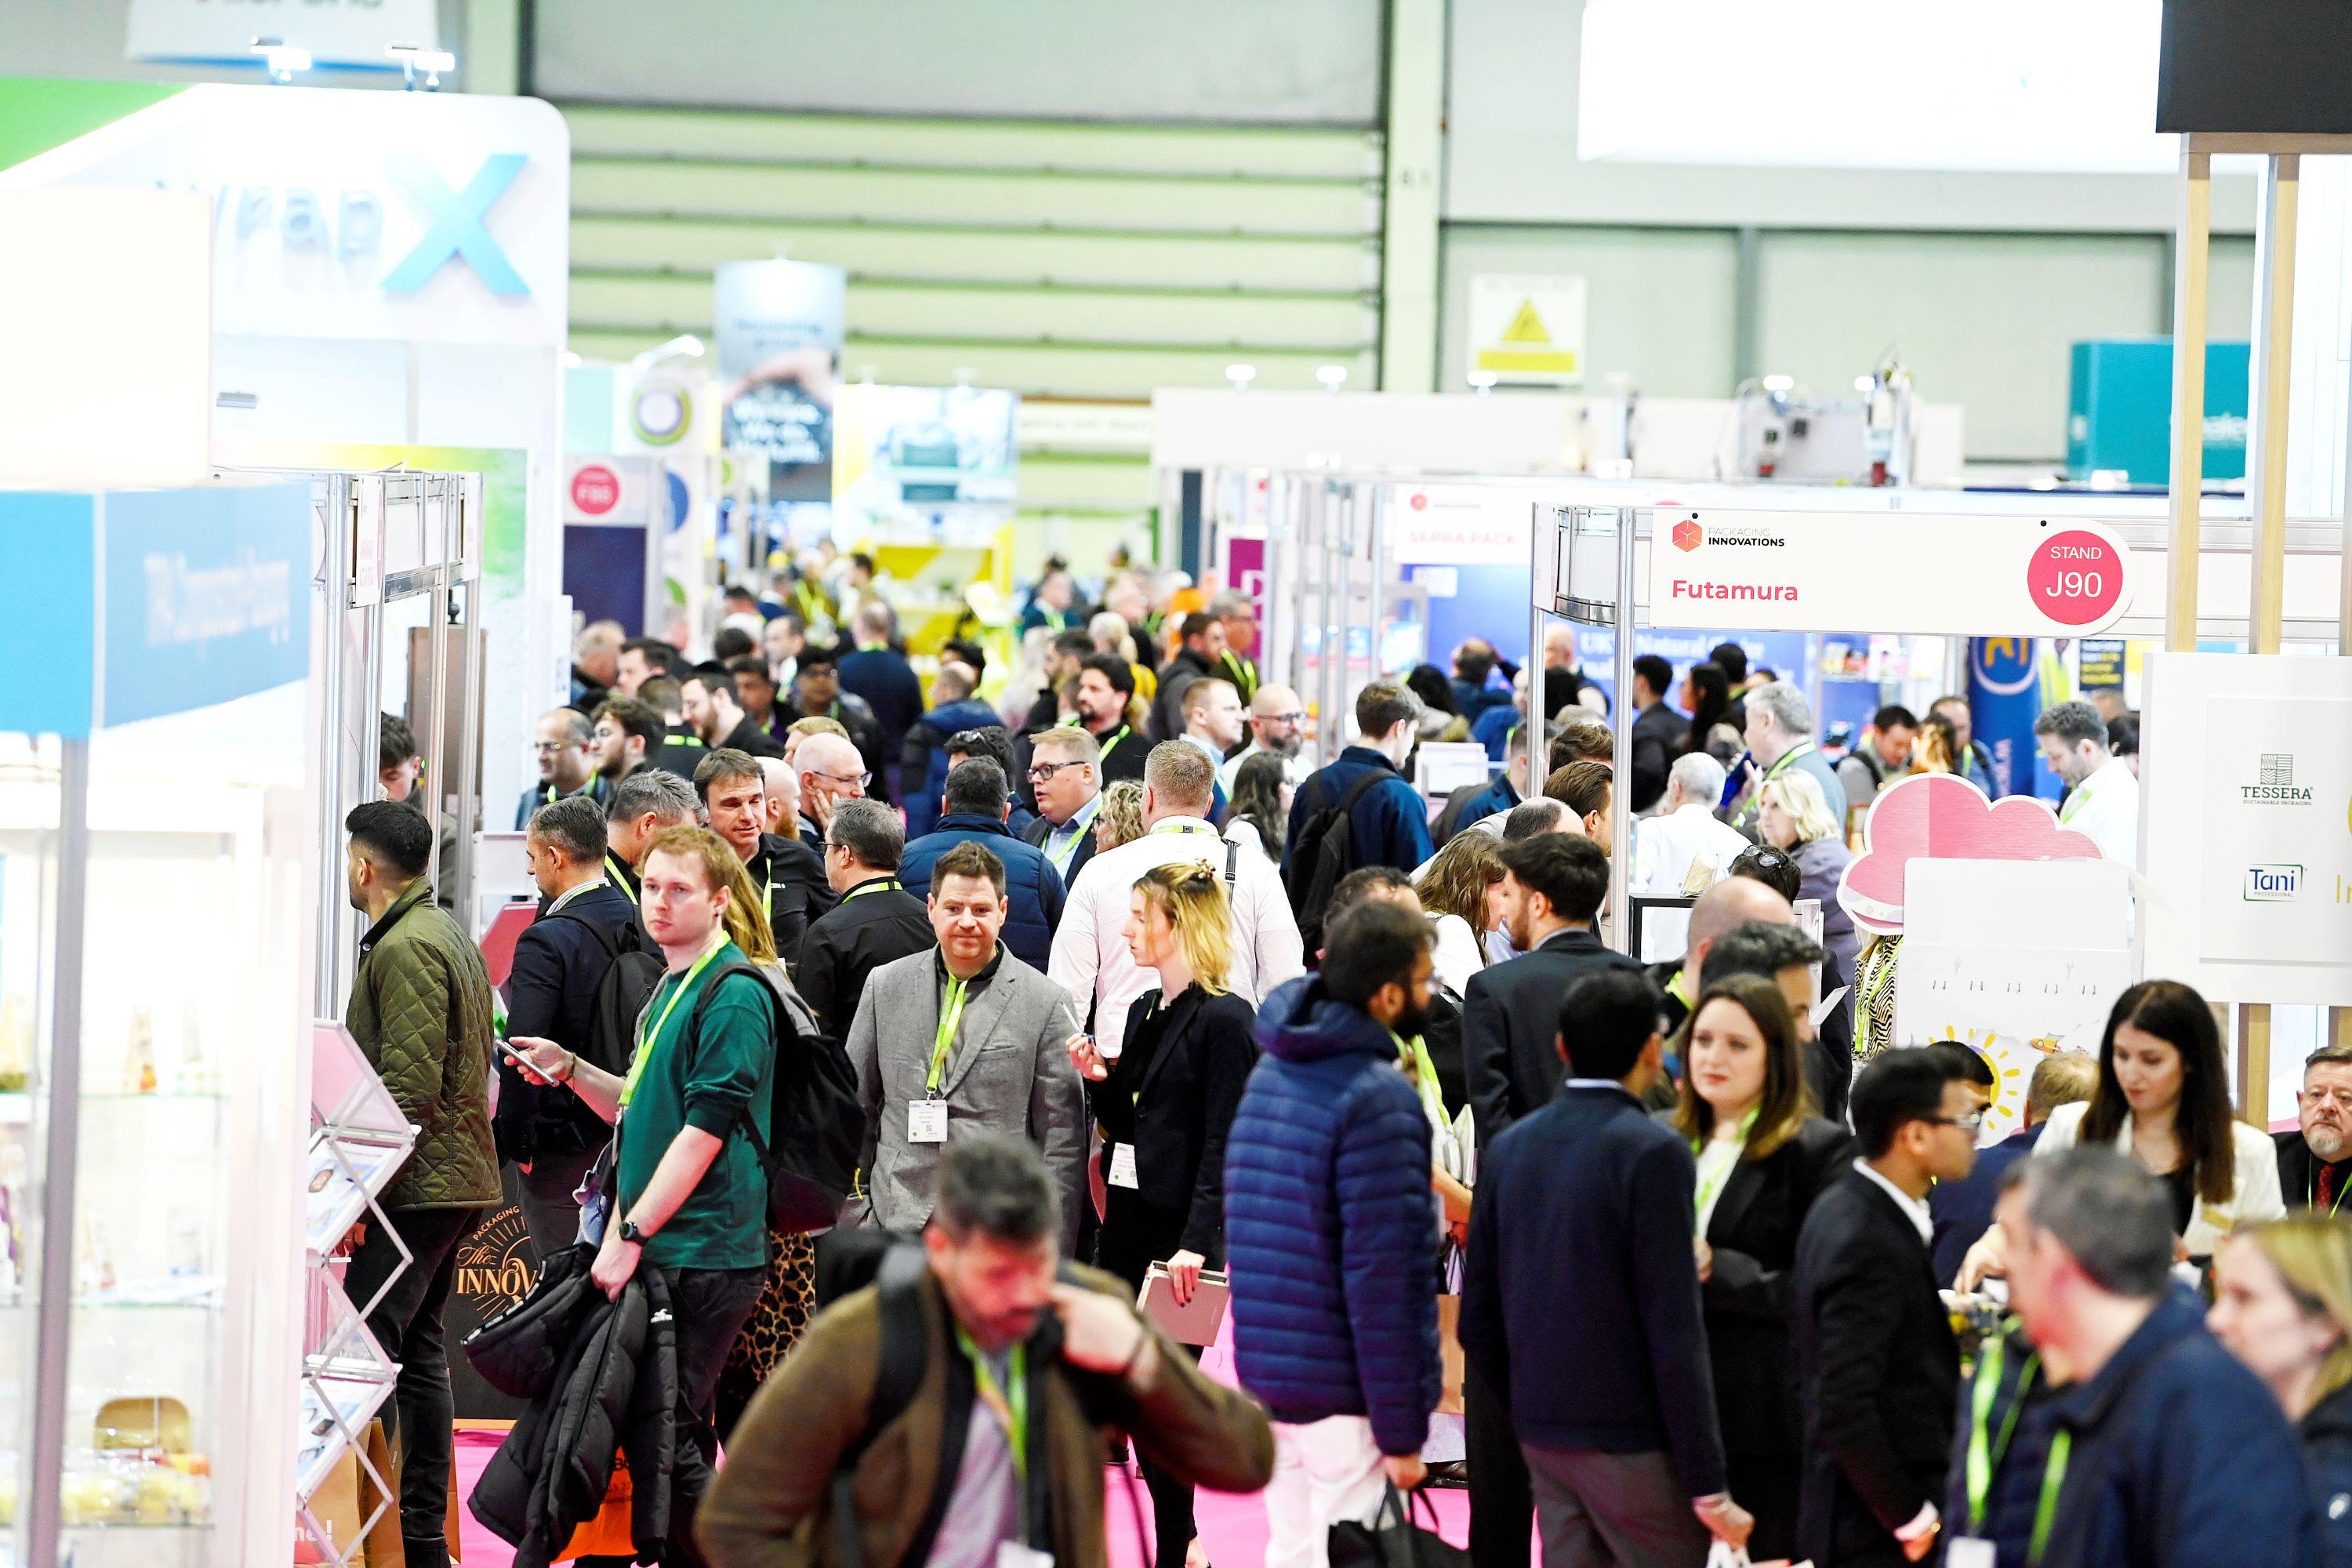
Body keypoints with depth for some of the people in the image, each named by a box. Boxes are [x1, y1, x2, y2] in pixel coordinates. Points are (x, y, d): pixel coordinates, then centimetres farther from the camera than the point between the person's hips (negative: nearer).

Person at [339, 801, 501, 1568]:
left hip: (417, 1185, -11)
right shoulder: (448, 934, 18)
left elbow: (410, 1087, -22)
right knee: (417, 1350, 13)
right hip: (453, 1178, 11)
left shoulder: (403, 949, -15)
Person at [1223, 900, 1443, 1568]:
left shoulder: (1270, 1073, 10)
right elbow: (1382, 1278, -19)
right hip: (1342, 1392, -8)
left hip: (1263, 1374, 8)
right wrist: (1402, 1431, -16)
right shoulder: (1379, 1098, -17)